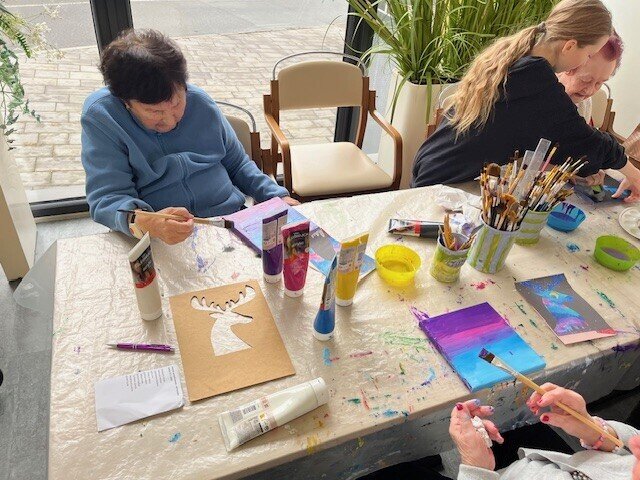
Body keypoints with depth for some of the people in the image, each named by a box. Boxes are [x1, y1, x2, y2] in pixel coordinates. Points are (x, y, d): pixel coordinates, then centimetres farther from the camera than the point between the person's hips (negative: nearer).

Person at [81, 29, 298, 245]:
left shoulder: (199, 100, 5)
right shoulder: (100, 116, -6)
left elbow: (237, 164, 17)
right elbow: (106, 198, -13)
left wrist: (277, 196, 4)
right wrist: (144, 223, -35)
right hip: (161, 244, -1)